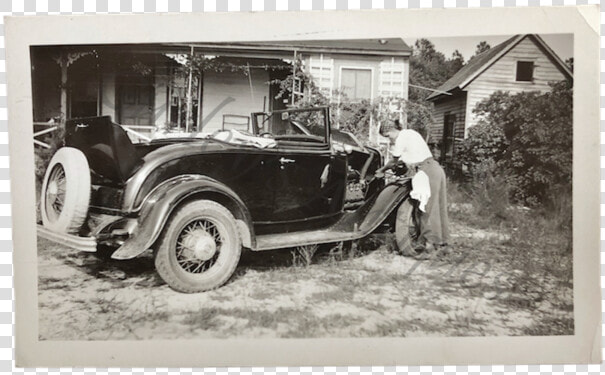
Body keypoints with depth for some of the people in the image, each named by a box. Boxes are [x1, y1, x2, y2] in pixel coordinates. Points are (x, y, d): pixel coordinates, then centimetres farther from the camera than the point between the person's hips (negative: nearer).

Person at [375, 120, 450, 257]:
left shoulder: (401, 139, -7)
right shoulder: (410, 133, 20)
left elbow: (394, 162, 3)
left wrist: (381, 170, 17)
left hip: (427, 171, -9)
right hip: (436, 168, 9)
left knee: (428, 208, -4)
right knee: (439, 208, 11)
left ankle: (430, 242, 1)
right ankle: (443, 243, 18)